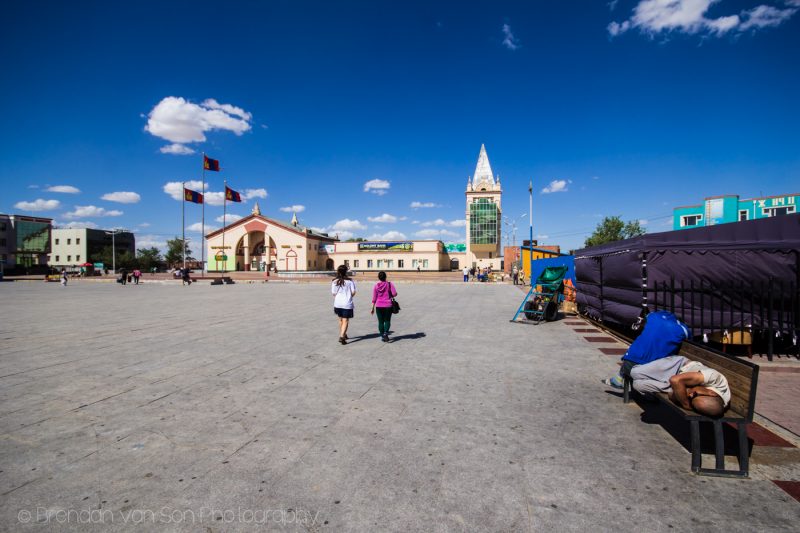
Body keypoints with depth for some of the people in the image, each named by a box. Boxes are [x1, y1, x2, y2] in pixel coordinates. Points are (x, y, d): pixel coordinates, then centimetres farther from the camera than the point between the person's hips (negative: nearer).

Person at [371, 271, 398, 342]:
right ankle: (386, 333, -13)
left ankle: (382, 336, 14)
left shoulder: (376, 286, -1)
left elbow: (374, 298, -1)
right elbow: (395, 293, -12)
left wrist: (373, 308, 5)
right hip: (388, 305, -1)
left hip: (379, 306, 1)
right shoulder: (389, 284, -5)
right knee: (387, 320, 9)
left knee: (380, 321, 11)